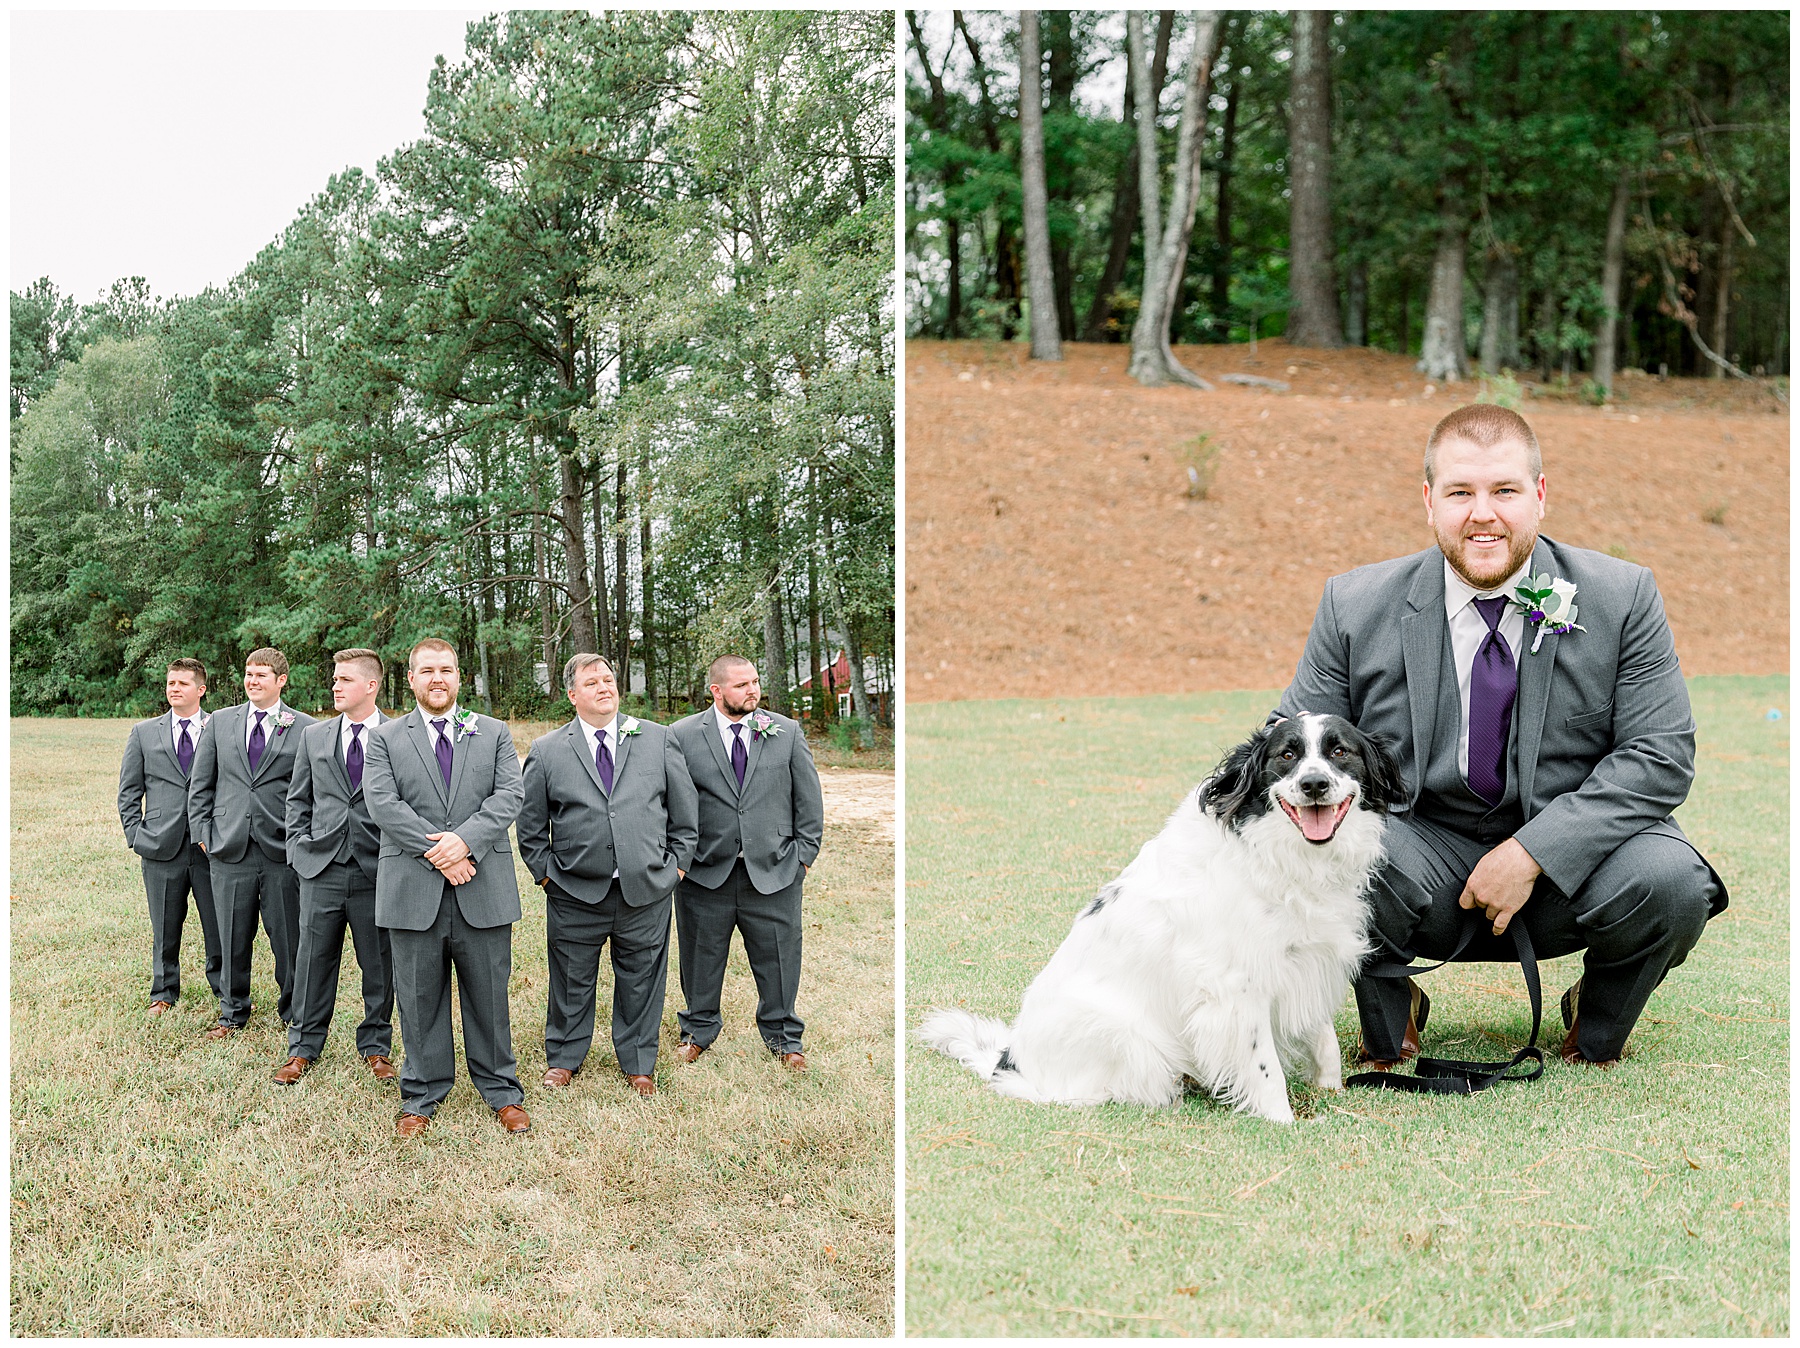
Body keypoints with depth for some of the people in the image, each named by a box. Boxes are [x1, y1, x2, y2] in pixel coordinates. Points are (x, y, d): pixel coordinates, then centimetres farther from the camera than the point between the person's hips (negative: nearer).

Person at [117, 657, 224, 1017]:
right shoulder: (143, 733, 10)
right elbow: (129, 791, 12)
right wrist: (135, 836, 2)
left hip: (211, 845, -1)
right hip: (162, 846, 1)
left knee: (220, 923, 3)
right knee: (165, 928, 9)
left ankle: (226, 990, 17)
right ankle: (164, 993, 23)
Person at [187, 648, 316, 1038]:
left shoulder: (305, 728, 1)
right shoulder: (220, 722, 10)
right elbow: (200, 783, 13)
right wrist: (203, 832, 5)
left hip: (283, 851, -2)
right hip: (230, 850, 2)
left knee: (289, 939, 3)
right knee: (232, 937, 10)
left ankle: (293, 1012, 19)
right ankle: (233, 1013, 25)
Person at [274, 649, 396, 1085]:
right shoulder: (314, 736, 10)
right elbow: (298, 799, 16)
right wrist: (299, 848, 6)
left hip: (376, 871, -2)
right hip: (321, 869, 3)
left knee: (379, 964, 6)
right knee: (313, 960, 7)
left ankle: (376, 1046, 21)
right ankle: (304, 1047, 19)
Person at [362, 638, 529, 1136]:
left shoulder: (494, 734, 10)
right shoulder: (385, 739, 7)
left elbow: (509, 795, -2)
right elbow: (383, 804, -6)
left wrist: (465, 840, -17)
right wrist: (435, 852, -16)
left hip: (483, 889, 1)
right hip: (414, 890, 0)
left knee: (489, 994, 7)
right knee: (419, 998, 7)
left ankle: (501, 1091, 19)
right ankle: (422, 1095, 19)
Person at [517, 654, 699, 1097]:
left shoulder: (658, 739, 4)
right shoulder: (547, 752, 2)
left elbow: (685, 807, 9)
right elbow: (531, 823, 8)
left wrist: (678, 861, 4)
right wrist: (545, 872, 2)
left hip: (646, 889, 1)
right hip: (576, 894, -1)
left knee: (641, 978, 10)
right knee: (572, 981, 10)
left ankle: (638, 1063, 26)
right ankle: (564, 1058, 29)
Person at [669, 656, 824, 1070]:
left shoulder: (787, 733, 4)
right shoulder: (682, 736, -1)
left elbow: (809, 799, 7)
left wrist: (803, 854, 2)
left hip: (773, 870, 1)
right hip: (705, 871, -1)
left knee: (779, 958, 8)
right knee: (701, 957, 11)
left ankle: (783, 1037, 25)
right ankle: (698, 1030, 31)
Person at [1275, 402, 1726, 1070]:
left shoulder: (1622, 598, -6)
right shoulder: (1356, 607, -4)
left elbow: (1660, 756, -11)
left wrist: (1532, 853, -22)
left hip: (1570, 855, 1)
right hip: (1422, 854, 0)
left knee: (1671, 882, -30)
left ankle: (1597, 1029, 5)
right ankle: (1388, 1021, 2)